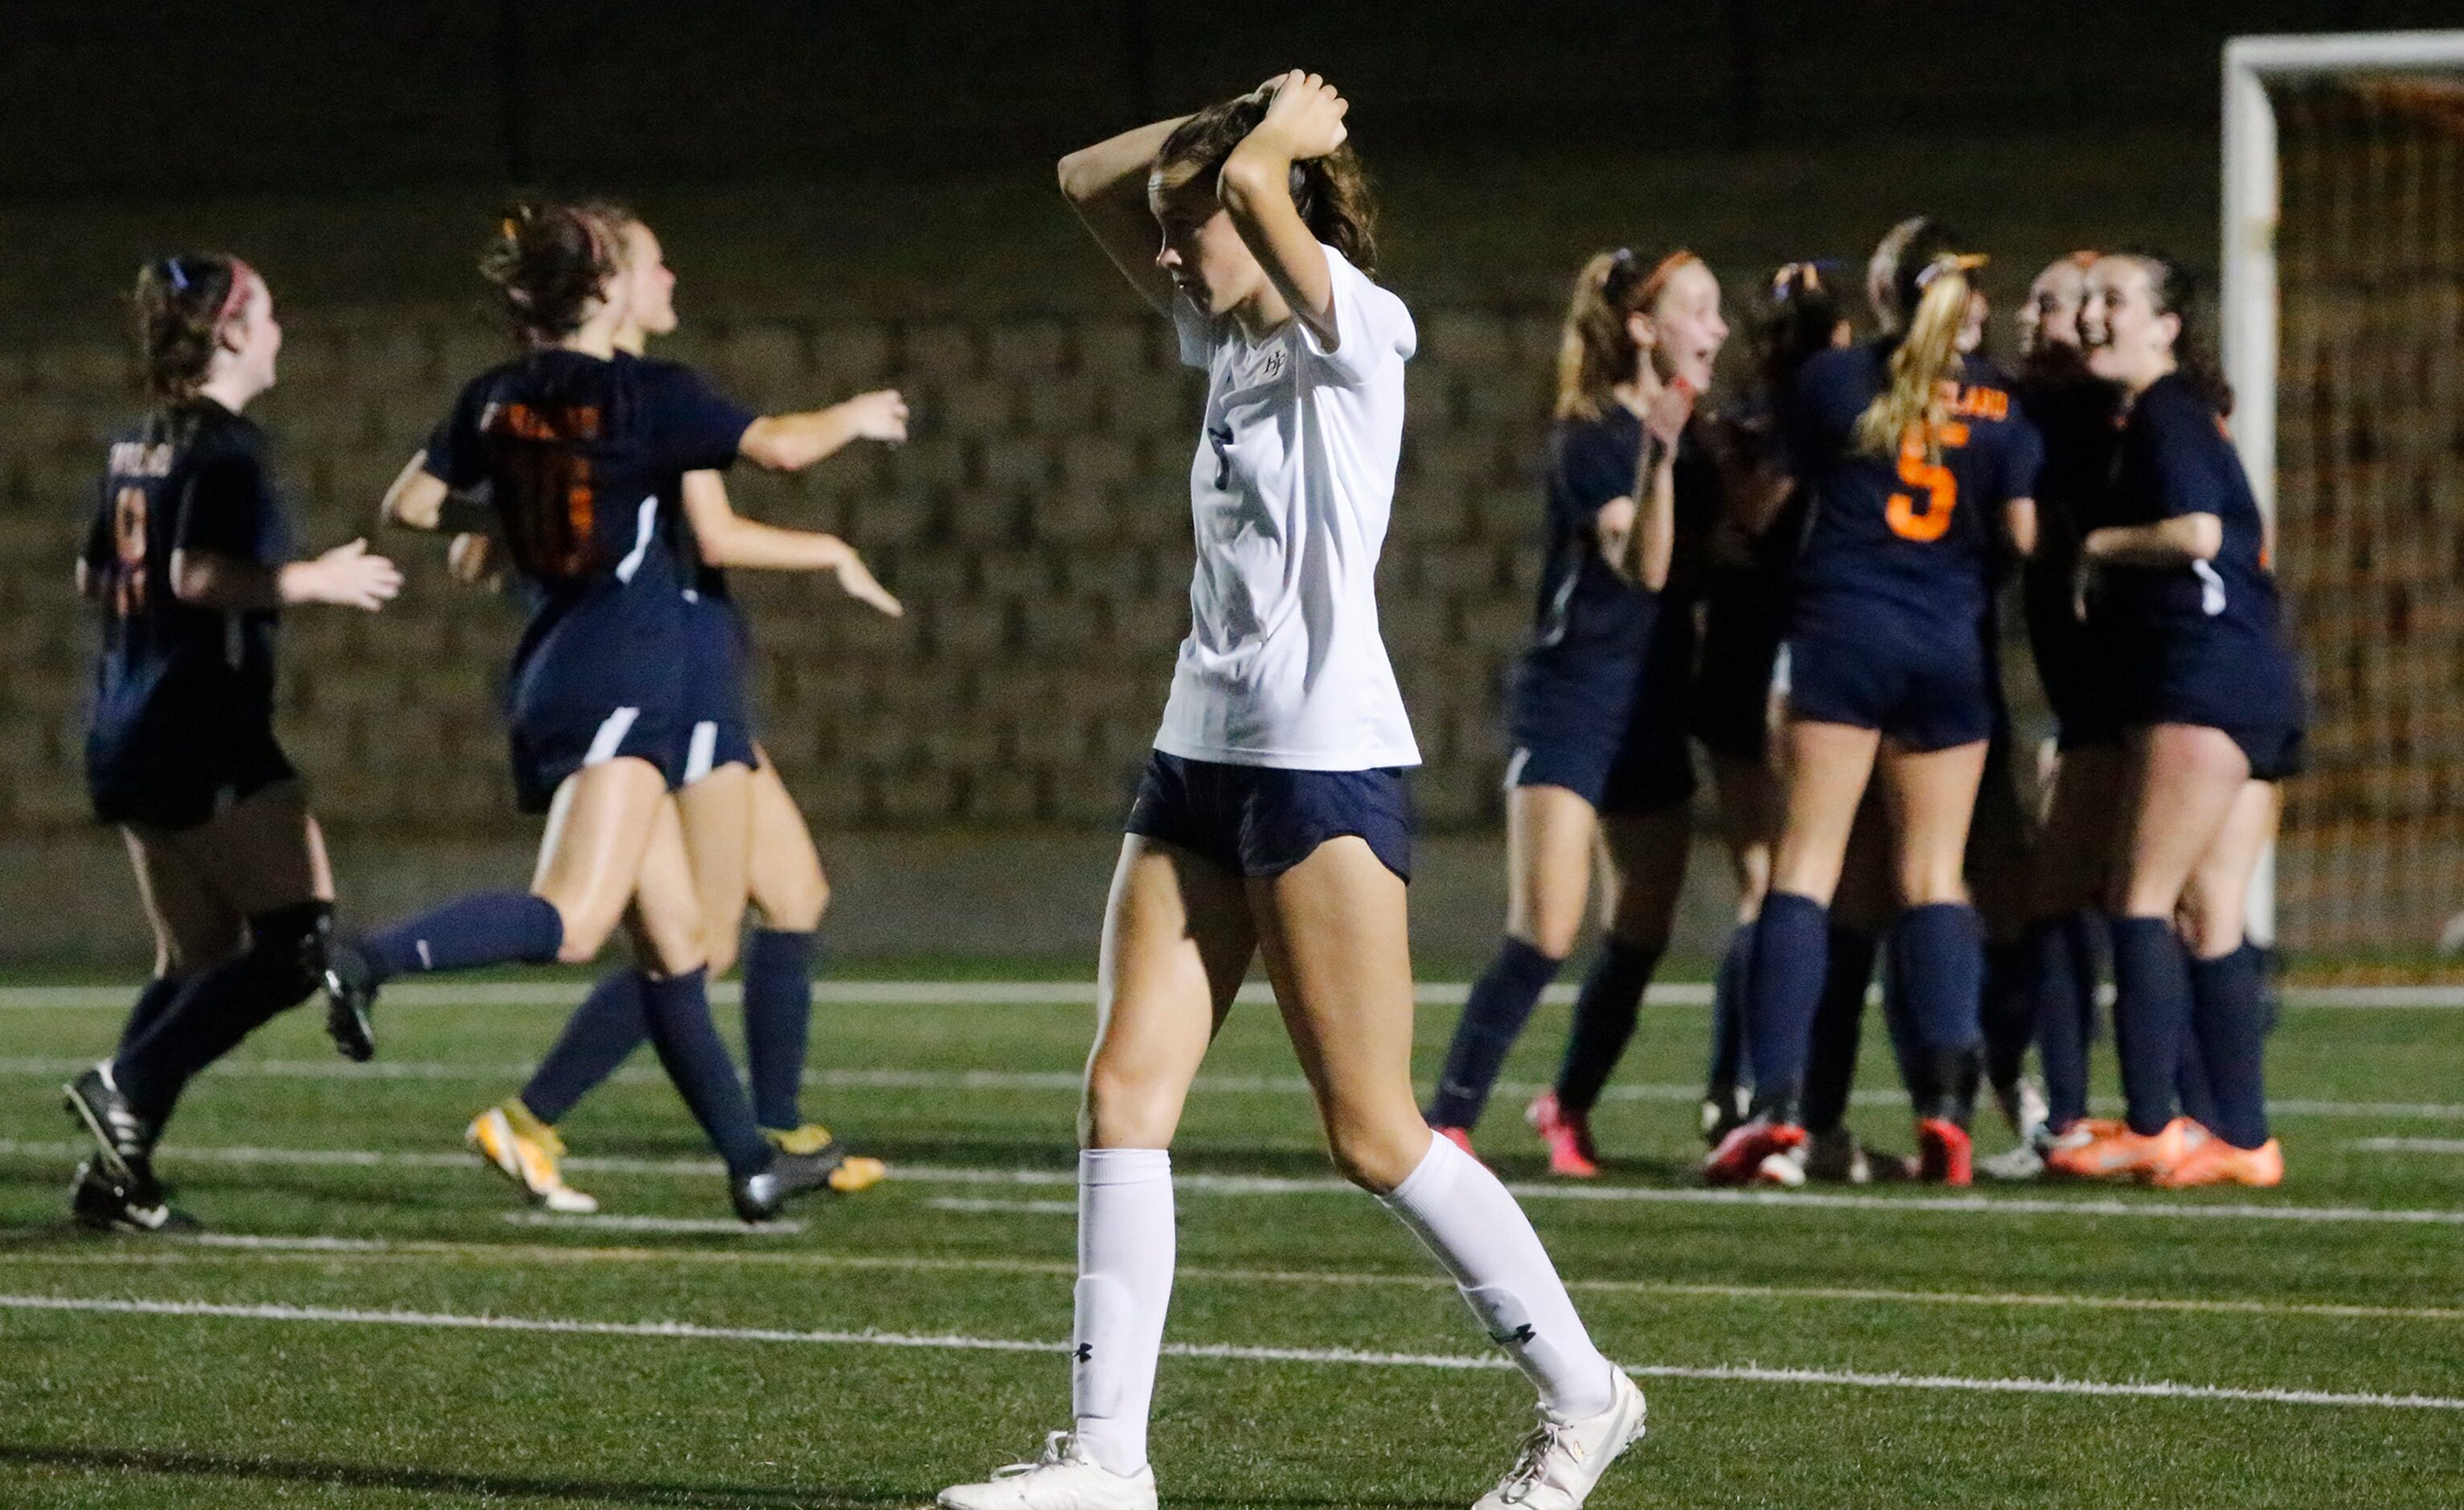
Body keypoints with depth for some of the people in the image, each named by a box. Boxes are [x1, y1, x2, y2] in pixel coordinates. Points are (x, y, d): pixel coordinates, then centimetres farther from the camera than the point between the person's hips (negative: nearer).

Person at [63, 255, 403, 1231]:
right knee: (298, 941, -6)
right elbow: (200, 573, -23)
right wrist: (315, 582, -14)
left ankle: (115, 1171, 6)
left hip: (130, 739, 9)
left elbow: (93, 581, 22)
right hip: (210, 740, -9)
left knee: (197, 962, 13)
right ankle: (127, 1091, -14)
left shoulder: (136, 447, 14)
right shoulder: (226, 446, -12)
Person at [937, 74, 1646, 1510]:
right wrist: (1230, 118, 9)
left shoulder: (1353, 329, -9)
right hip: (1203, 751, 8)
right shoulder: (1228, 336, 15)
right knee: (1127, 1092, -3)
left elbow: (1249, 186, -27)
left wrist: (1285, 135, -6)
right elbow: (1089, 177, 22)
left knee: (1376, 1134, -4)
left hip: (1327, 769, -8)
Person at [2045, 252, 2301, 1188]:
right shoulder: (2175, 412, 22)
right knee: (2209, 920, 8)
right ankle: (2241, 1138, 5)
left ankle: (2151, 1127, -15)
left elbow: (2197, 532, -19)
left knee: (2144, 902, -11)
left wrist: (2098, 545, -5)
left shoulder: (2167, 410, -7)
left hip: (2206, 676, -10)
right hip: (2256, 689, 10)